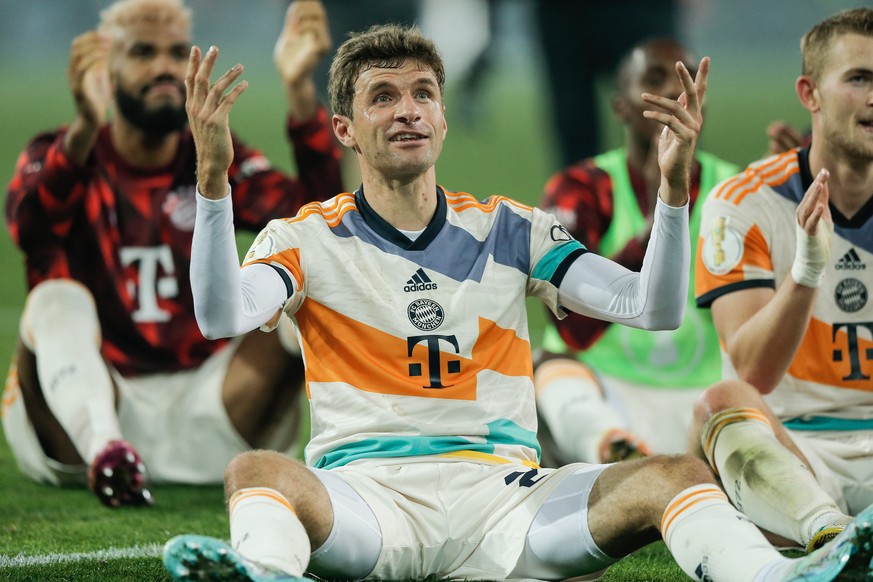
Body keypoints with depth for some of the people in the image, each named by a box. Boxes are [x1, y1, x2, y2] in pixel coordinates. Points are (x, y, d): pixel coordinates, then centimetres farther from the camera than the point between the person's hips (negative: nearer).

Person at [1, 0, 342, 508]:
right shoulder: (58, 156, 2)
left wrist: (300, 91, -23)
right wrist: (85, 128, -43)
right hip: (93, 408, -2)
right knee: (59, 297, -30)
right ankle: (101, 450, -58)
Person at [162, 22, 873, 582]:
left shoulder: (509, 230, 16)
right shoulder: (309, 238, 10)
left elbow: (654, 307, 6)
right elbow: (222, 318, -11)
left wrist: (675, 187, -10)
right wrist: (214, 179, -23)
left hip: (502, 495, 2)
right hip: (365, 498, -2)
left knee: (676, 475, -22)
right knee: (257, 470, -34)